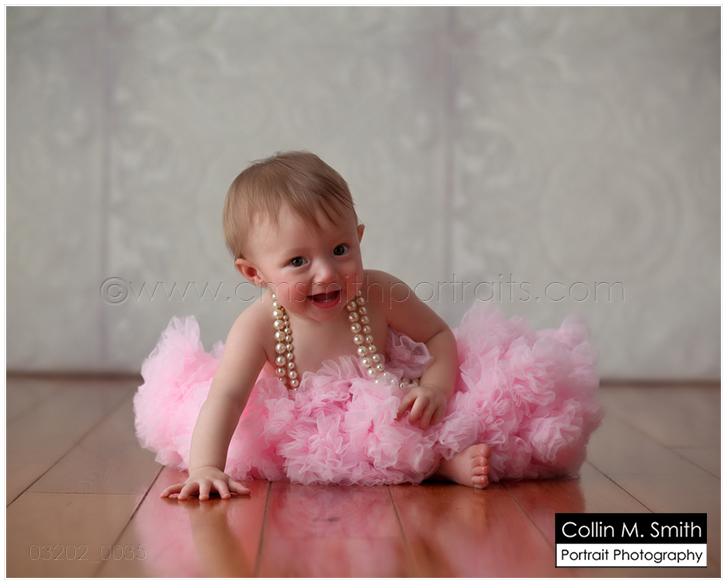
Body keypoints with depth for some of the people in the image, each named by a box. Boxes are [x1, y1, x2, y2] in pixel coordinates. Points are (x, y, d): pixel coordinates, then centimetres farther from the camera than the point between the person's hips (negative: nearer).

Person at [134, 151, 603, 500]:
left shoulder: (380, 295, -22)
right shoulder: (261, 326, -26)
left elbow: (439, 335, -7)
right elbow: (226, 395, -32)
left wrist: (434, 387, -27)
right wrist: (205, 468, -46)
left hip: (389, 414, 0)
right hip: (308, 431, 1)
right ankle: (438, 462, -23)